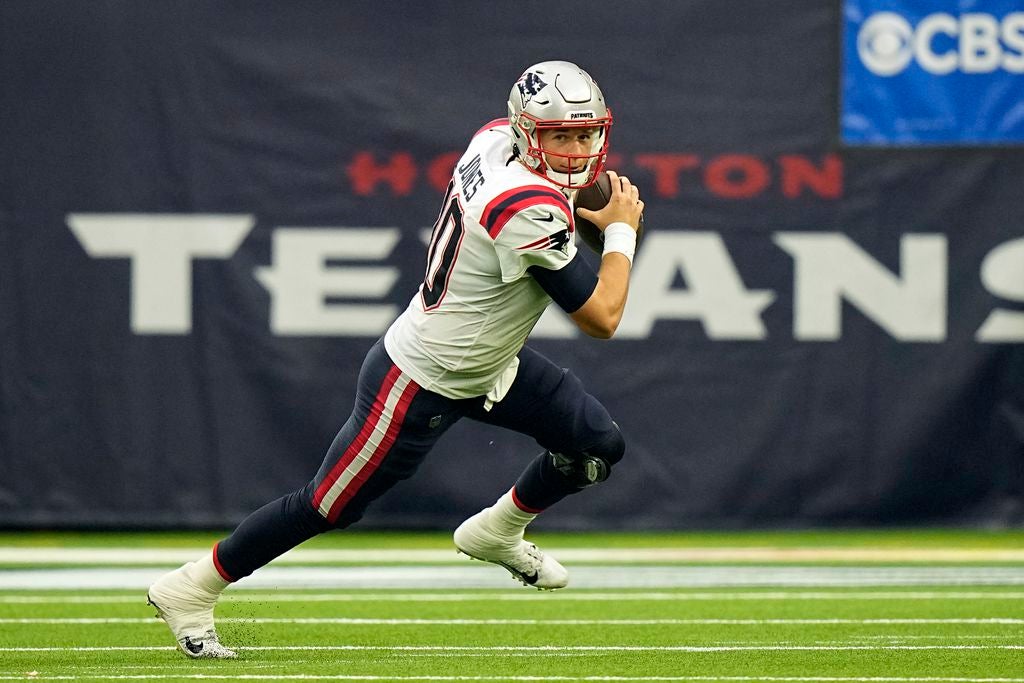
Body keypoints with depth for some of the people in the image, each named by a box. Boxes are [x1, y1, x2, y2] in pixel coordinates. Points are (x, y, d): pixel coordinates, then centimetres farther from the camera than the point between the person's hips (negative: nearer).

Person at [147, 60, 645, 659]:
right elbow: (602, 318, -25)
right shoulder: (533, 213, -33)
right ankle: (190, 591, 18)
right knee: (328, 507, 3)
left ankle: (497, 534, 32)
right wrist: (622, 231, -10)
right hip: (420, 385, -9)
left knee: (600, 446, 7)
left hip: (487, 362, 9)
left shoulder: (494, 138, -7)